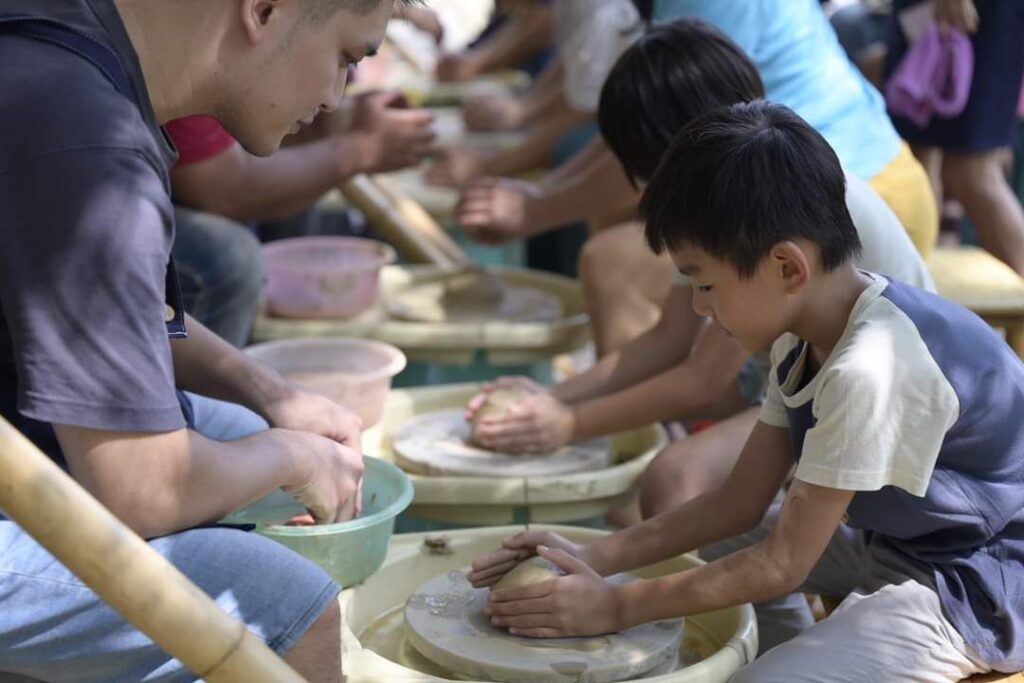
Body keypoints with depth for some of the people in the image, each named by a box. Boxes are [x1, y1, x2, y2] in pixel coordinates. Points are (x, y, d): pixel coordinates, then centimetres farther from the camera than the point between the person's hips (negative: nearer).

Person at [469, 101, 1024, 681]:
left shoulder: (870, 369, -30)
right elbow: (744, 500, 3)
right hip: (897, 540, 9)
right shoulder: (806, 335, -2)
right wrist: (598, 558, -5)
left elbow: (783, 565, -23)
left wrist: (617, 606, -16)